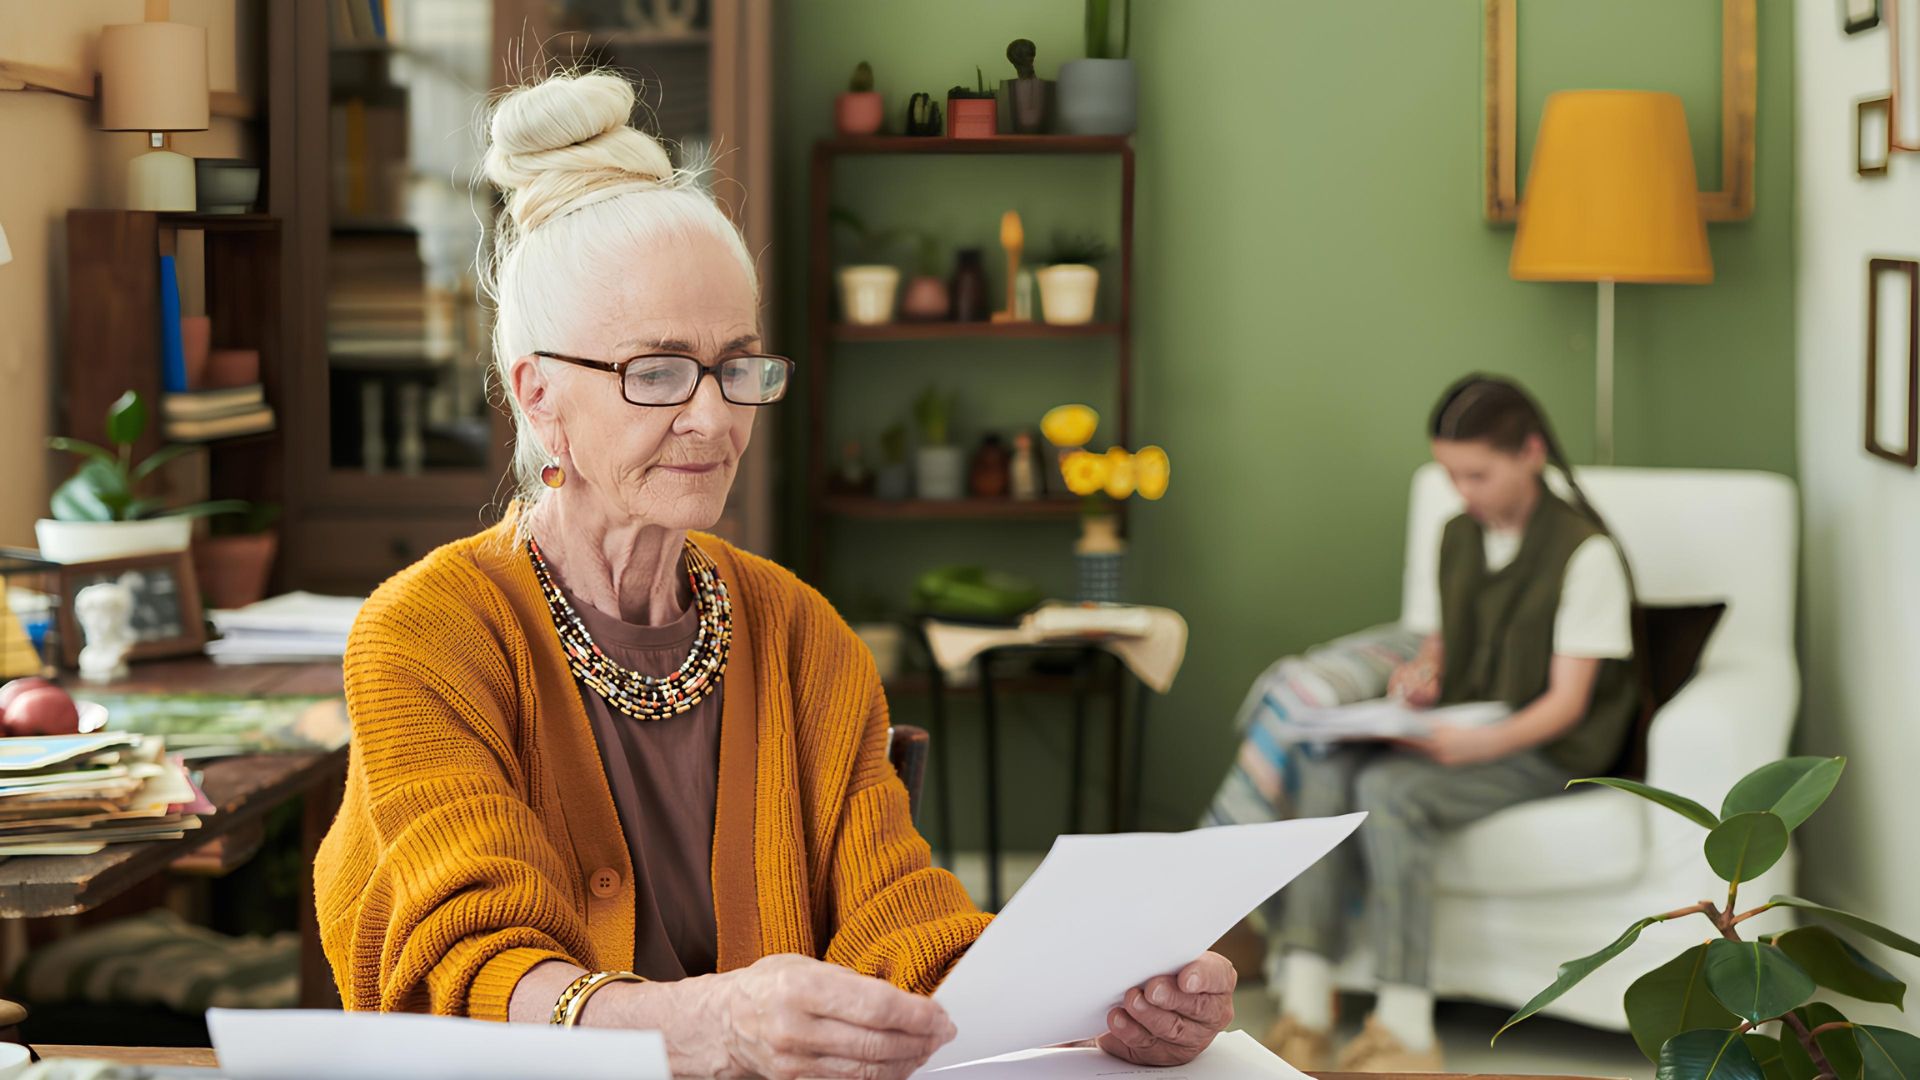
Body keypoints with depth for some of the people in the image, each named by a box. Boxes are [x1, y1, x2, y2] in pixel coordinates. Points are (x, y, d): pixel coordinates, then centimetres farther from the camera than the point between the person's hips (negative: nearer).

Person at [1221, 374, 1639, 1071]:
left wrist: (1481, 743, -29)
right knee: (1328, 771, -24)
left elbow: (1566, 702, -13)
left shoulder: (1585, 552, -10)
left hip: (1545, 751, -7)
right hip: (1460, 735, 7)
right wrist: (1422, 671, -3)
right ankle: (1304, 1011, -32)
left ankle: (1406, 1032, -31)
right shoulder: (1459, 537, 13)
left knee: (1390, 788, -33)